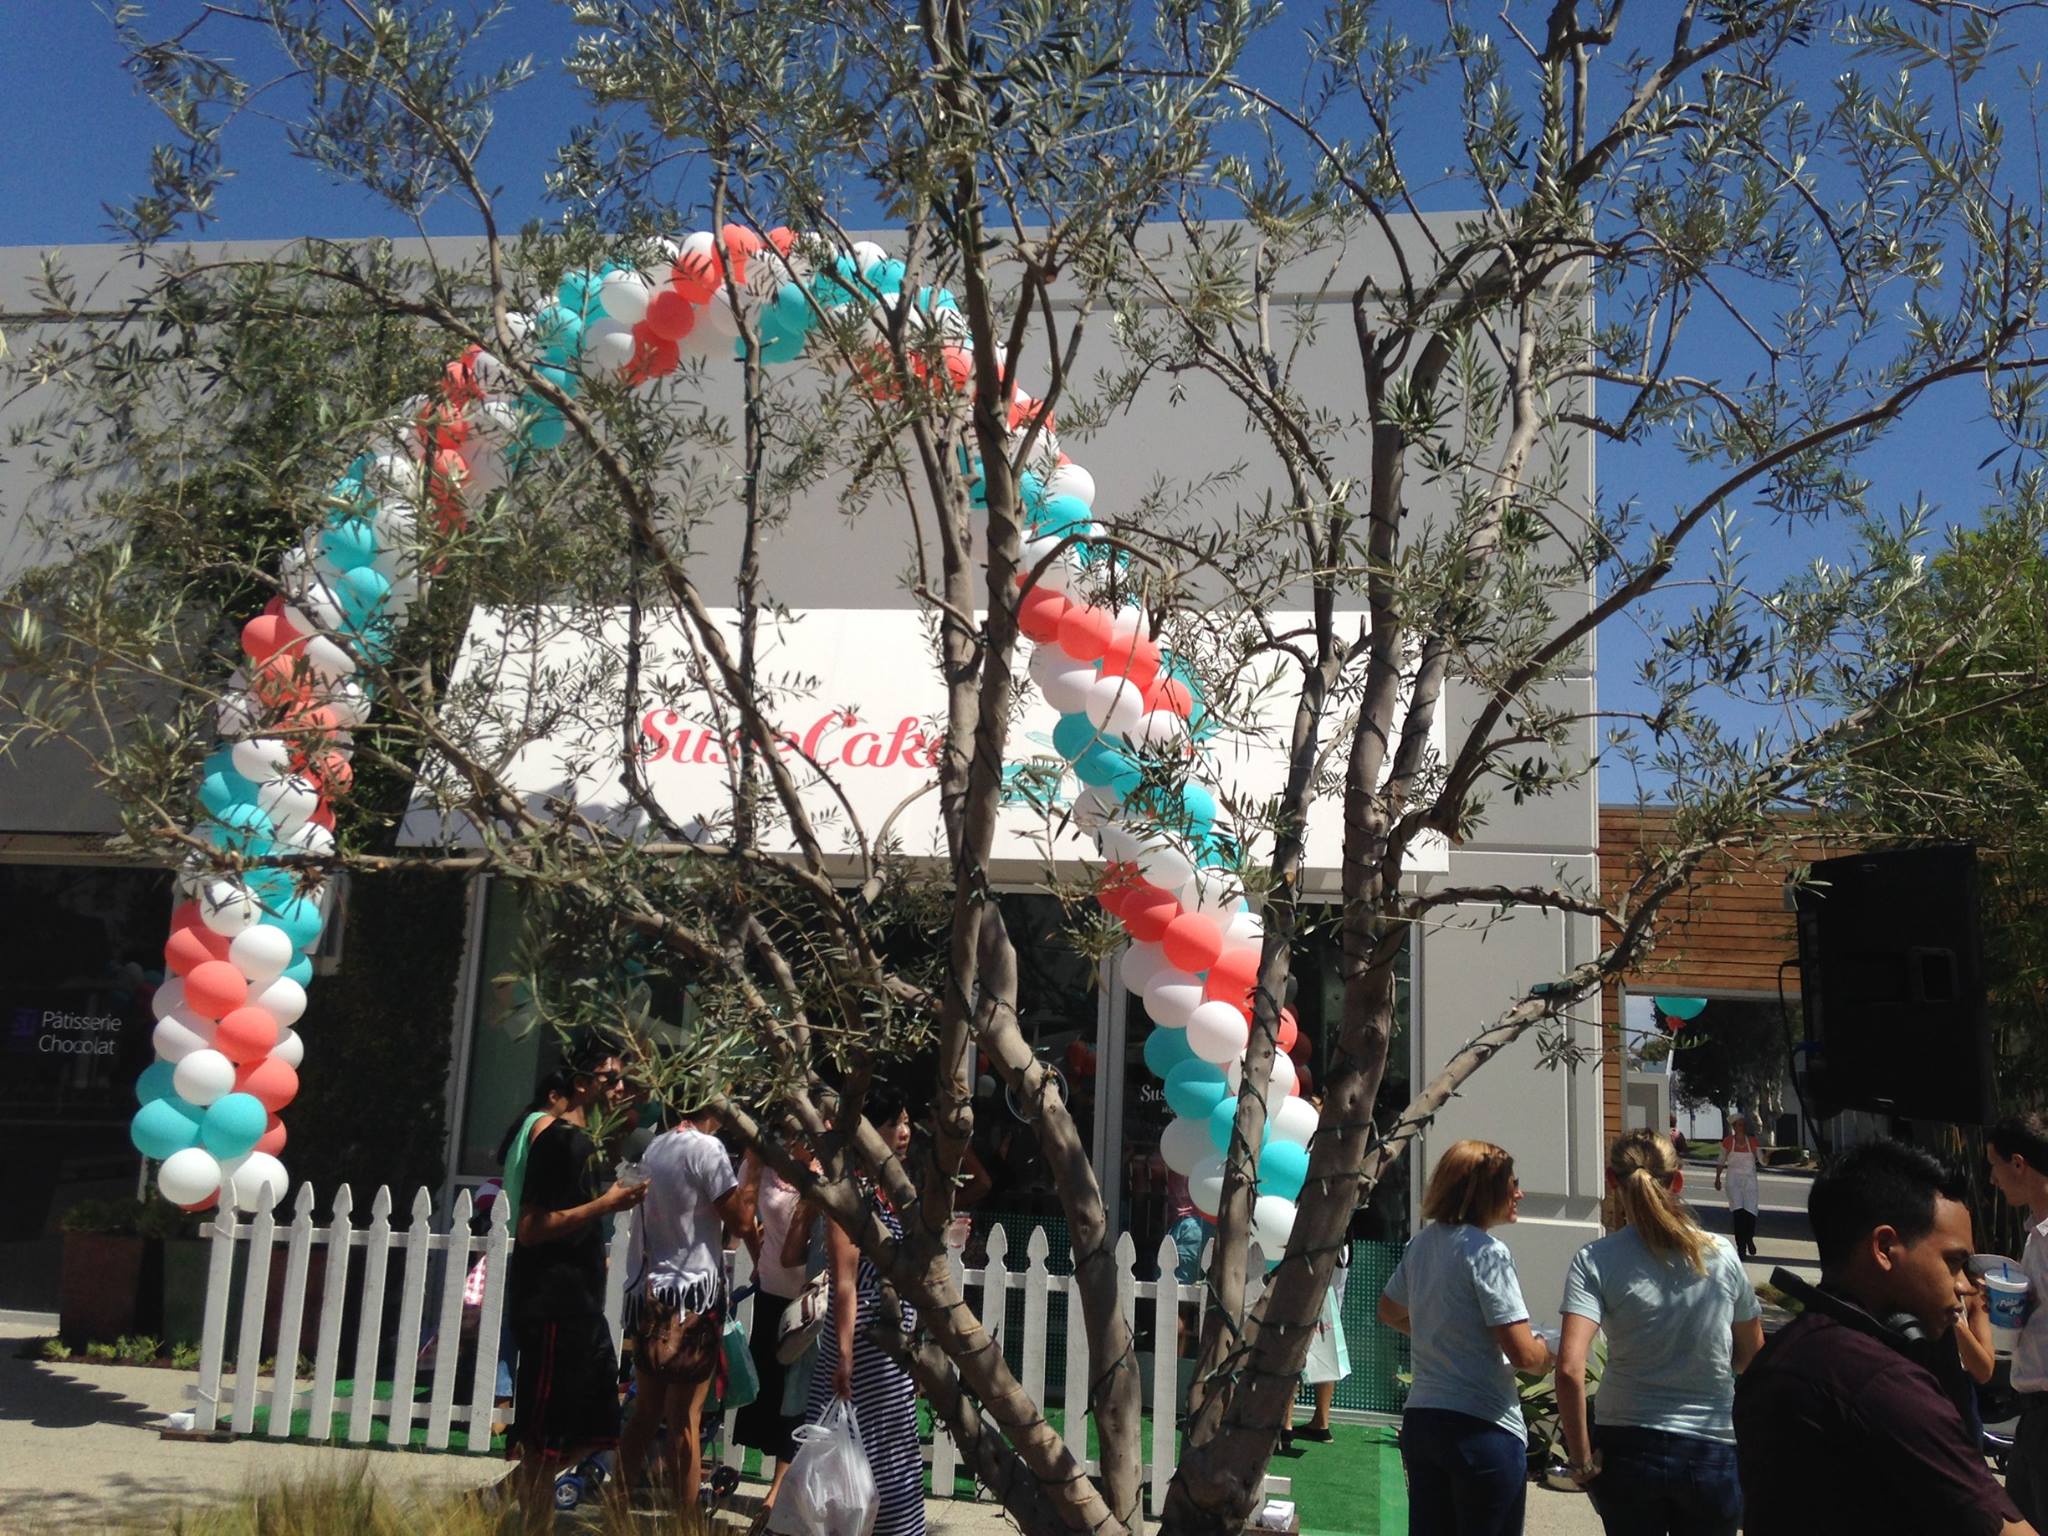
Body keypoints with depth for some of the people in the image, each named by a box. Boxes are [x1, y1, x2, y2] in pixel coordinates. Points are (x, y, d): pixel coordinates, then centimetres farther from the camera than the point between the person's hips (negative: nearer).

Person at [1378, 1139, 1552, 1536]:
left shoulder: (1422, 1242, 7)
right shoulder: (1488, 1252, -16)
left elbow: (1389, 1313, 23)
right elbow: (1523, 1354, -19)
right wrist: (1552, 1352, 2)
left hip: (1420, 1418, 8)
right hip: (1484, 1428, -7)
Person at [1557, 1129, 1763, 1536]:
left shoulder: (1595, 1260, -11)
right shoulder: (1723, 1254, -2)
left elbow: (1570, 1368, -21)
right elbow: (1751, 1357, 11)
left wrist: (1581, 1458, -10)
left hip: (1628, 1446, -2)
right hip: (1714, 1452, 2)